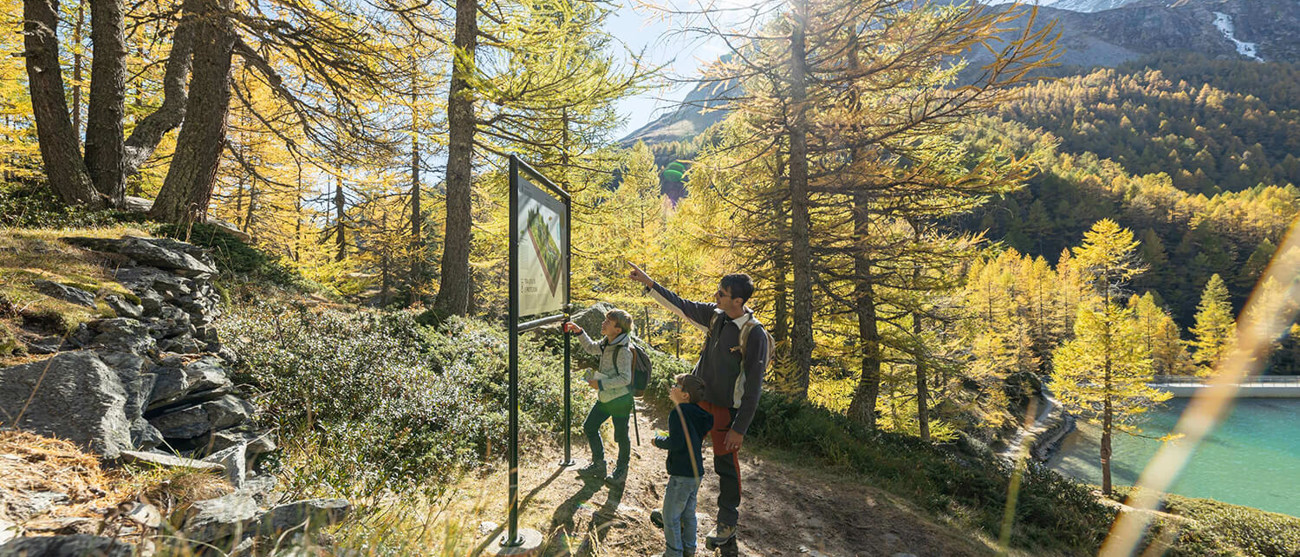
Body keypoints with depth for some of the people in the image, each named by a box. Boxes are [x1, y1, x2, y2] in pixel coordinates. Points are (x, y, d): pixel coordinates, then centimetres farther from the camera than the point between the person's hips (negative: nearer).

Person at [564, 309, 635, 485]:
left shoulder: (623, 351, -24)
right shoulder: (606, 343, 2)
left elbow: (625, 378, -26)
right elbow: (591, 348, 23)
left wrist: (601, 383, -23)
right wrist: (579, 332, 12)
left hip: (620, 399, -9)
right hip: (605, 398, 9)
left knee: (621, 436, 6)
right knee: (589, 427, 16)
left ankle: (621, 470, 29)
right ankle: (598, 465, 31)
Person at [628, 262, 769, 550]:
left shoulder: (754, 335, -23)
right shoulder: (715, 315, -4)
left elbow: (754, 386, -20)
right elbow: (680, 304, 8)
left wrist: (740, 428, -17)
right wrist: (647, 281, 4)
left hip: (725, 408, -7)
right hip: (697, 398, 7)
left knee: (726, 466, 9)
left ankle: (727, 525, 28)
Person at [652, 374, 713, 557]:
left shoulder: (678, 413, -20)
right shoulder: (698, 414, 6)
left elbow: (677, 443, -27)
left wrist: (658, 441, -10)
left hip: (682, 476, -9)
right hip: (696, 473, 9)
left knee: (670, 517, 8)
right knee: (688, 513, 23)